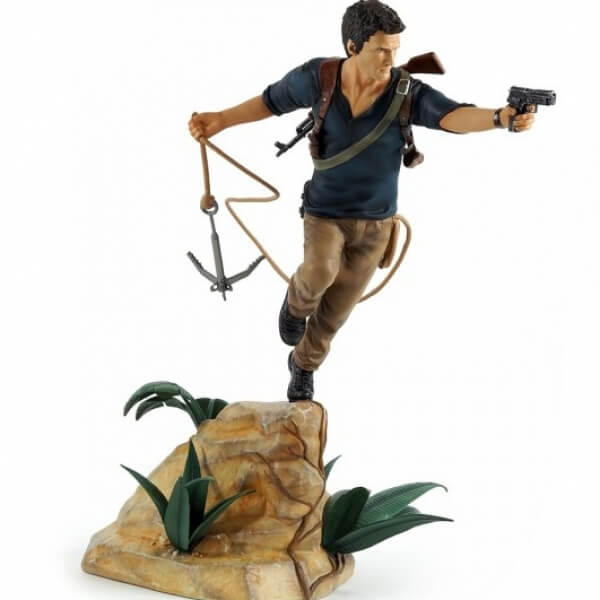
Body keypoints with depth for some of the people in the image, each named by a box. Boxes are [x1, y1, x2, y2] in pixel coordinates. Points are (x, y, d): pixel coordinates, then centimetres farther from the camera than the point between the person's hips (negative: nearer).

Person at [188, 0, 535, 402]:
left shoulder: (407, 93, -21)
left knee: (336, 310, 13)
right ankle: (297, 302, 8)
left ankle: (304, 366, 43)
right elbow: (271, 102, 3)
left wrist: (501, 117, -58)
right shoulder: (318, 77, -16)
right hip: (325, 210, -1)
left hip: (375, 221, 1)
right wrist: (221, 120, -3)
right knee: (320, 273, -31)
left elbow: (453, 115, -39)